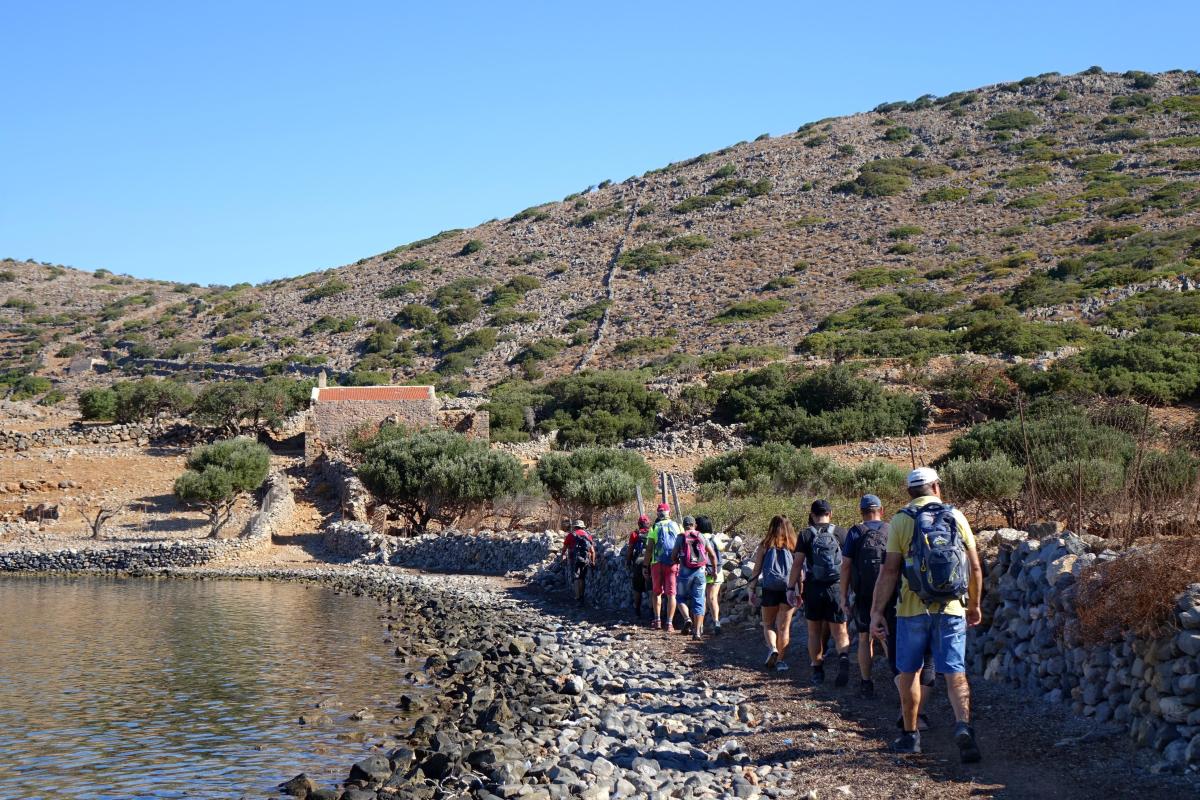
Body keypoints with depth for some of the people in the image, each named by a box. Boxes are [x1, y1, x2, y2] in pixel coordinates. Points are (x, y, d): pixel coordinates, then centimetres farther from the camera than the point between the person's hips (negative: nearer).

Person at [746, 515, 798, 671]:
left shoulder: (764, 546, 0)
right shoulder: (792, 546, 1)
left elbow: (756, 570, 0)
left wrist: (752, 590, 7)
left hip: (770, 589, -1)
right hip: (788, 589, 1)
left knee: (768, 624, 13)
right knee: (784, 626, 7)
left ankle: (772, 648, -11)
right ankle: (780, 660, 6)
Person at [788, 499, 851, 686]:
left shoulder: (806, 534, -2)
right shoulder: (841, 533, 0)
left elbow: (797, 564, -6)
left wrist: (792, 587, 2)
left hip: (813, 588, 0)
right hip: (837, 587, 0)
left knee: (815, 631, 13)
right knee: (839, 631, 3)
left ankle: (817, 671, 15)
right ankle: (844, 657, -25)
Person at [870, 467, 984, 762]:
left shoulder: (901, 520, -2)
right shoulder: (956, 517, 4)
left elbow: (889, 570, -7)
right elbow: (975, 567, 7)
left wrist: (876, 612, -4)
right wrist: (974, 605, 20)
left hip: (913, 609, -1)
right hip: (951, 609, 1)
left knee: (909, 672, 14)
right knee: (955, 674, 1)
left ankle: (910, 735, 20)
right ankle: (963, 725, -22)